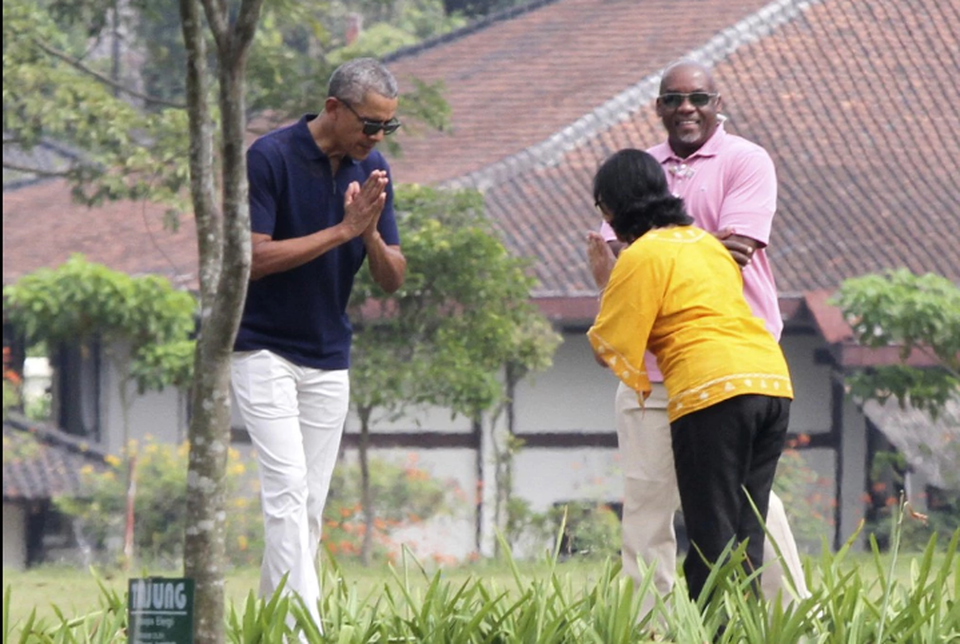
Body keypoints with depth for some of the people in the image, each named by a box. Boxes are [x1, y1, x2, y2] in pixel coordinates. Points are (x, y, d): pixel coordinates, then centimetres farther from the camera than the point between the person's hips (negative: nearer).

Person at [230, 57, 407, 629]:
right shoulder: (271, 157, -15)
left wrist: (370, 232, -20)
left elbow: (393, 278, 1)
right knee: (288, 488, -16)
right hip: (264, 349, -6)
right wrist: (342, 231, -24)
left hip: (330, 357, 6)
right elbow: (253, 258, -21)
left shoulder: (372, 171, 2)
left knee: (311, 503, 5)